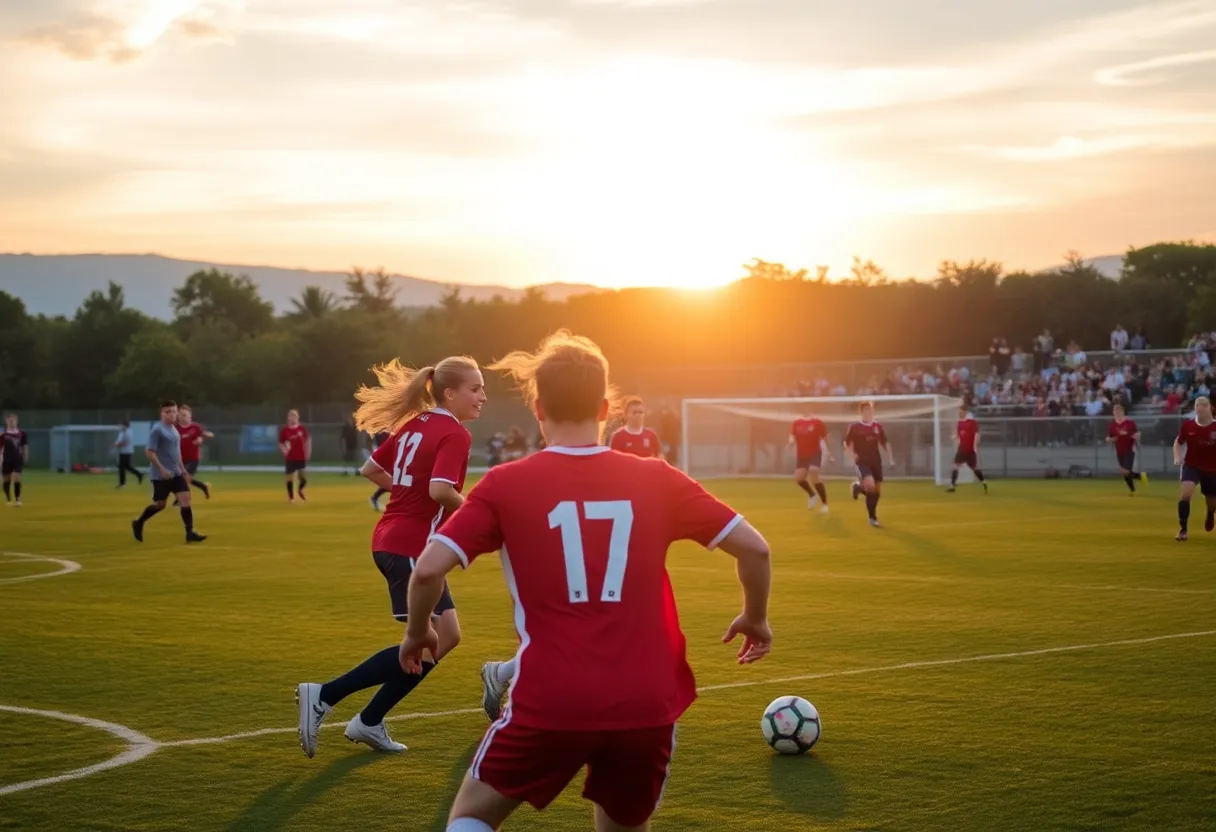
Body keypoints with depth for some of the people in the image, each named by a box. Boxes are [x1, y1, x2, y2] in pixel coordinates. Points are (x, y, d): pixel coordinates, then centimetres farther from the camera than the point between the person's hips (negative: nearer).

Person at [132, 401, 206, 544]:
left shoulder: (174, 429, 11)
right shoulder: (157, 430, -15)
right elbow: (150, 452, -19)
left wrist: (182, 468, 22)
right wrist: (162, 469, -24)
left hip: (176, 473, 7)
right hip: (161, 475, -7)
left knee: (185, 499, -5)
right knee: (160, 505, 2)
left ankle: (190, 533, -6)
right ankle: (138, 524, 26)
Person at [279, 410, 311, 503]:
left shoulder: (302, 429, 0)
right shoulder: (284, 430, -4)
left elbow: (308, 440, 11)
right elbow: (281, 443, 3)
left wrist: (308, 451, 4)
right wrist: (284, 450, -15)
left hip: (301, 457, 1)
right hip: (290, 458, -1)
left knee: (303, 477, 0)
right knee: (290, 477, 2)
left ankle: (300, 490, 31)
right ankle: (291, 497, 15)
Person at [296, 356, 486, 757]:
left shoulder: (415, 425, 13)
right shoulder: (455, 435, -13)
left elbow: (371, 468, 17)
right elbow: (439, 490, -27)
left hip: (391, 539, 10)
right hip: (412, 546, -10)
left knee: (446, 636, 14)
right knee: (426, 643, -5)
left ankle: (369, 722, 15)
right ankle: (324, 696, -7)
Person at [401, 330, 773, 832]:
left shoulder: (506, 484, -2)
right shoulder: (656, 479, 4)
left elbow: (428, 569, -8)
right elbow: (753, 547, 4)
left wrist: (418, 631, 12)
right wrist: (755, 617, 23)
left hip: (551, 704, -2)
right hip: (647, 706, 2)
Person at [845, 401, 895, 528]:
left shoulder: (877, 427, 8)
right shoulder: (855, 427, -4)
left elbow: (885, 443, 16)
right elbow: (846, 444, 2)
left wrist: (890, 459, 7)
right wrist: (852, 455, -15)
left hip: (876, 462, 5)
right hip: (862, 462, -5)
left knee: (877, 491, 5)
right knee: (870, 485, -28)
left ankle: (872, 517, 24)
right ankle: (858, 487, 9)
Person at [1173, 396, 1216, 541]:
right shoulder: (1187, 425, -10)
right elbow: (1178, 442, 7)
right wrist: (1177, 457, -10)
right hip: (1191, 466, 0)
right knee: (1185, 493, -27)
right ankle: (1183, 530, -16)